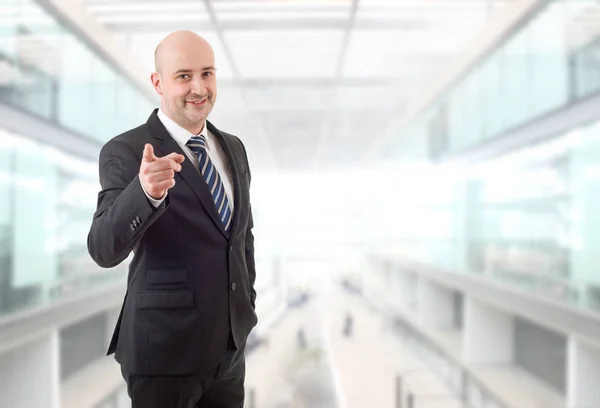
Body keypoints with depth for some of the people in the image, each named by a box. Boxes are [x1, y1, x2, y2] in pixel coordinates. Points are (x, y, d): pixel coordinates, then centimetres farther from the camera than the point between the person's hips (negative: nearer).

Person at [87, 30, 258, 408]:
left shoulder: (233, 148, 6)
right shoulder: (125, 151, -12)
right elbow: (104, 250, -24)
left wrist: (248, 301, 14)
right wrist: (145, 191, -40)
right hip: (164, 349, -5)